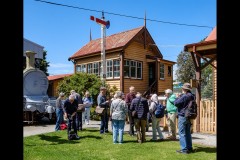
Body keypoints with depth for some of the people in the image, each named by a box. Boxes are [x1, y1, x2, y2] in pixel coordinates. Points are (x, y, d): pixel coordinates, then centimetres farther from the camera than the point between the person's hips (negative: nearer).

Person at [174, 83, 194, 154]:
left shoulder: (184, 96, -20)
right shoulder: (191, 96, 10)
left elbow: (176, 103, -15)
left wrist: (177, 97, 2)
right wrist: (180, 97, 12)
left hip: (183, 116, -9)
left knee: (182, 133, -2)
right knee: (188, 132, 17)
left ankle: (184, 149, -1)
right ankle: (189, 148, 23)